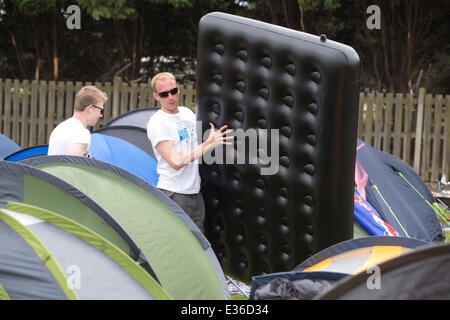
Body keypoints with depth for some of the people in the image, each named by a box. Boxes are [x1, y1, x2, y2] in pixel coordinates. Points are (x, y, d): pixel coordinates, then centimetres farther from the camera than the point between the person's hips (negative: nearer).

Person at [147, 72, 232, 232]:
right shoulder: (157, 123, -12)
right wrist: (208, 144, -22)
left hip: (195, 193, 7)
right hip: (173, 195, -7)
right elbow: (175, 161, -22)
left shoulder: (187, 113, 11)